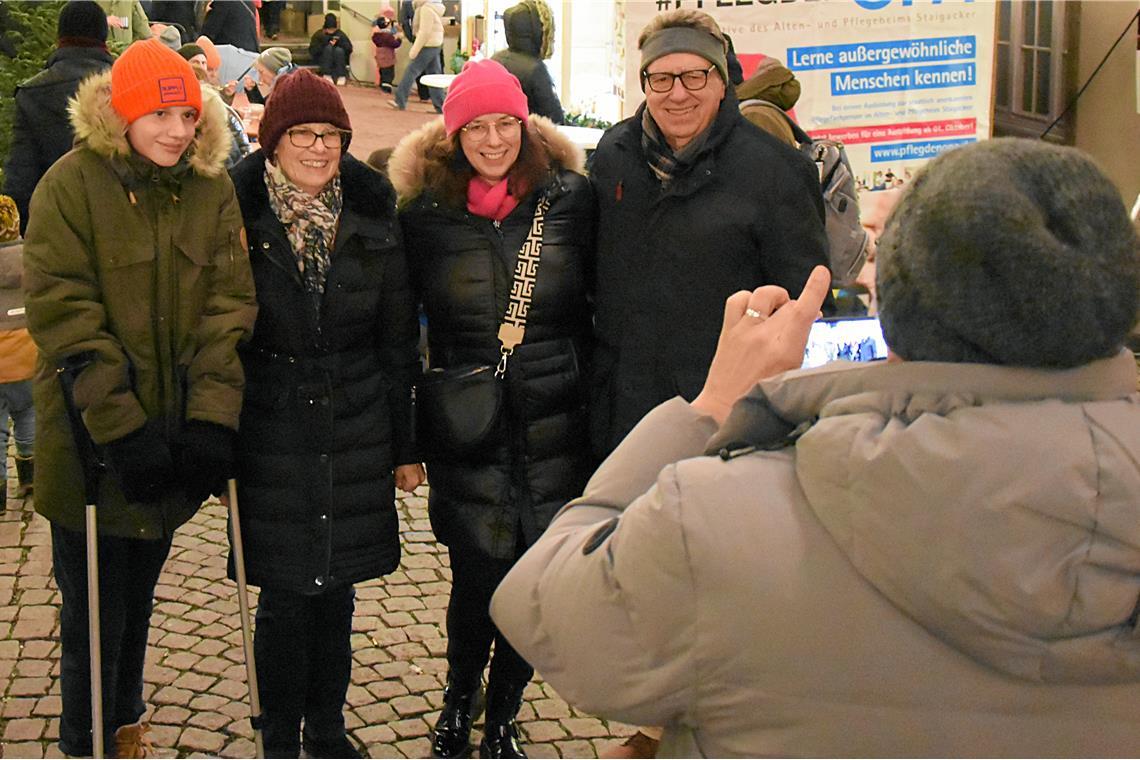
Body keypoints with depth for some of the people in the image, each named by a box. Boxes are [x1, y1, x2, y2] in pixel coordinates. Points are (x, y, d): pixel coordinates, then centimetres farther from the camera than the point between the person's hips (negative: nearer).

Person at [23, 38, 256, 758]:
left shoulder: (212, 187, 1)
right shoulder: (70, 186, -11)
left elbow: (228, 304, -3)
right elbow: (65, 320, -16)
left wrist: (212, 417, -13)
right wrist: (123, 429, -21)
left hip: (175, 436, 4)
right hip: (93, 446, -4)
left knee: (137, 601, 20)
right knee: (95, 613, 5)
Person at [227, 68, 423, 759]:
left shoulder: (374, 218, 3)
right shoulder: (239, 214, -4)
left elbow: (398, 343, 7)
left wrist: (406, 445, 8)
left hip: (356, 429, 3)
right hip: (270, 429, -2)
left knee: (336, 591, 11)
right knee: (283, 596, 2)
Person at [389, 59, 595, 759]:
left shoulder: (571, 198, 0)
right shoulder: (428, 213, 0)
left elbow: (599, 302, 6)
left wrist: (599, 404, 4)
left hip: (556, 428, 1)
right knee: (479, 577, -1)